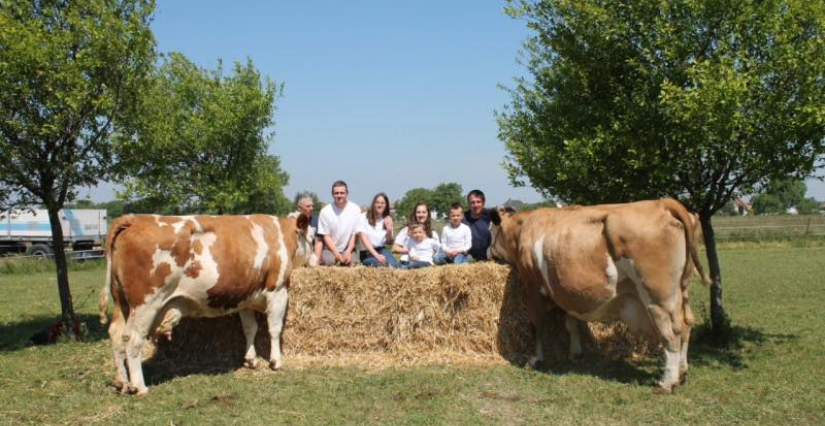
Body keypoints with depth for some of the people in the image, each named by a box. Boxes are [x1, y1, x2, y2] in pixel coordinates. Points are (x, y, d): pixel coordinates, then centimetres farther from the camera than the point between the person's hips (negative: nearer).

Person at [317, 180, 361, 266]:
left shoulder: (355, 209, -3)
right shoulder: (325, 211, -5)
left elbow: (355, 234, -2)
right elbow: (326, 236, -4)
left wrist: (348, 252, -11)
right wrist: (337, 254, -13)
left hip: (348, 249, 1)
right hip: (330, 249, -1)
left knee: (351, 262, -25)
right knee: (328, 261, -29)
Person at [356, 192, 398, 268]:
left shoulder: (387, 220, 9)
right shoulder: (363, 217, -6)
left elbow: (388, 242, 9)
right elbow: (364, 239, -14)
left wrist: (389, 230, -12)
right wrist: (376, 255, -24)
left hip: (382, 250, 4)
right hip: (367, 253, -4)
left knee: (394, 265, -29)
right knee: (382, 265, -34)